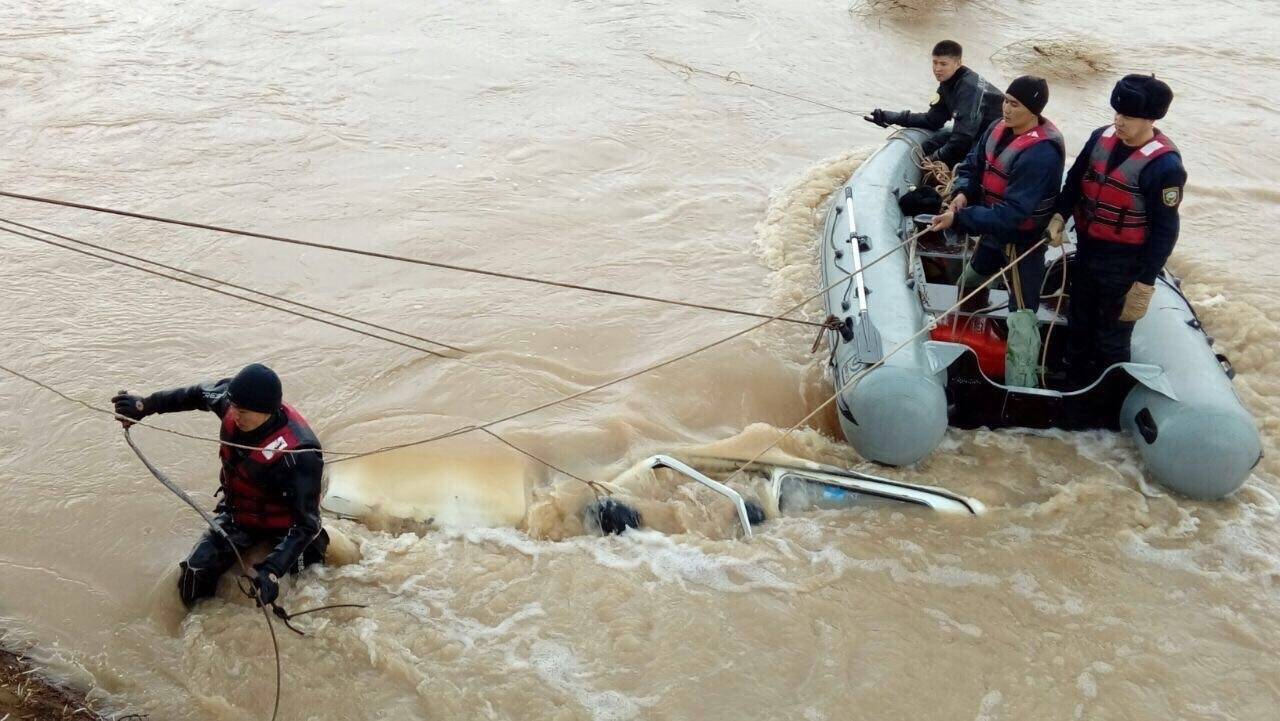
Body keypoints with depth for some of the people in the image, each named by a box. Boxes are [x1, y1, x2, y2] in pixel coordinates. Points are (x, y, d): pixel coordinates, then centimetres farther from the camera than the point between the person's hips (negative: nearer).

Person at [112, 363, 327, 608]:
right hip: (237, 513, 5)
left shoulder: (299, 453, -37)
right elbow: (198, 395, 5)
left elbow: (305, 523, -34)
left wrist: (272, 571, -45)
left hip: (284, 525, -5)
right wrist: (145, 405, 5)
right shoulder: (235, 401, -20)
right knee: (192, 580, -9)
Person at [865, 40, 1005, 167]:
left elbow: (963, 135, -31)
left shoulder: (969, 87, -27)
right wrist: (890, 117, -1)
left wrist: (935, 158, -22)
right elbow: (932, 120, 5)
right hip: (974, 134, 8)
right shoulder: (948, 83, 1)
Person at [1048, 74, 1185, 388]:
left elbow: (1164, 230, -18)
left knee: (1111, 337, 8)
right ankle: (1073, 385, 43)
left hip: (1123, 264, -7)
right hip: (1086, 251, 7)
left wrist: (1146, 282, -18)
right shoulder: (1102, 138, -4)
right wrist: (1060, 215, -8)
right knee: (1079, 324, 23)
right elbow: (1075, 180, 10)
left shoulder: (1164, 165, -22)